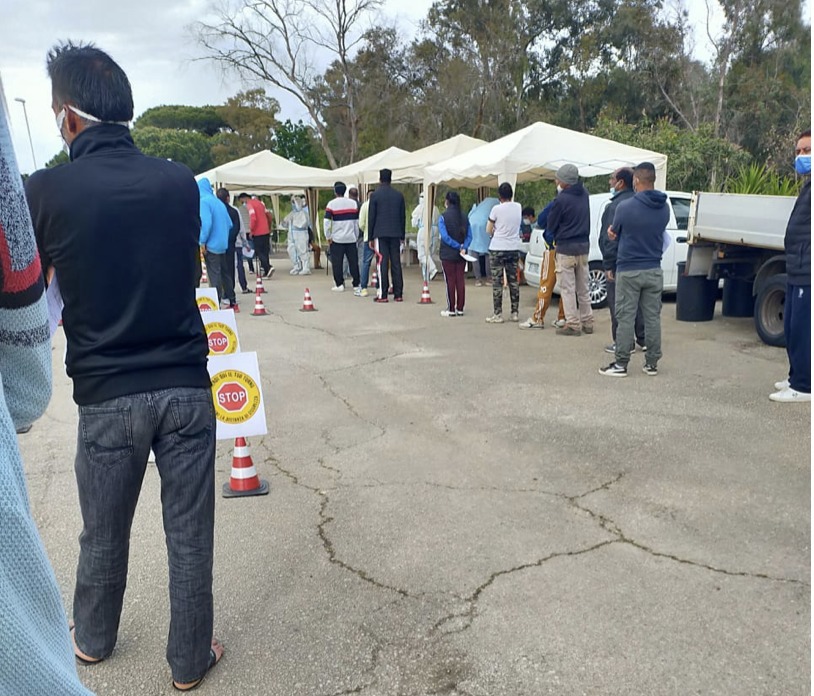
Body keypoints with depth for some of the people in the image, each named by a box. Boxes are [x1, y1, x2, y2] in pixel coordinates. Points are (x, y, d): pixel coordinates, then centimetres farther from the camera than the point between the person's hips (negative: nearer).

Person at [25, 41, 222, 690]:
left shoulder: (46, 190, -10)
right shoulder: (180, 181, -3)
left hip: (106, 394, 0)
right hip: (187, 387, 1)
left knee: (103, 534, 21)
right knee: (190, 535, 13)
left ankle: (93, 639, 46)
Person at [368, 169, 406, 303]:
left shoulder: (375, 195, -3)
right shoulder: (399, 195, 8)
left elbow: (371, 217, -3)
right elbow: (403, 217, 11)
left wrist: (370, 237, 3)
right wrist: (402, 236, 17)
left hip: (380, 234, -3)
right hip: (395, 234, 3)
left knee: (382, 264, -3)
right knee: (396, 263, 5)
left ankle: (382, 295, -4)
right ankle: (398, 294, 7)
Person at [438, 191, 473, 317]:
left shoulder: (443, 217, -9)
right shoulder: (464, 217, 5)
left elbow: (445, 236, -16)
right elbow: (469, 236, 0)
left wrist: (459, 247, -13)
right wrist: (463, 247, -10)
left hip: (448, 254, -4)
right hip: (461, 255, 4)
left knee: (450, 281, 2)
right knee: (460, 280, 8)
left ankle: (451, 309, 5)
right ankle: (460, 309, 12)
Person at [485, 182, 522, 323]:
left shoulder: (497, 209, -11)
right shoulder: (518, 207, 3)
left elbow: (488, 230, -2)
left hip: (497, 249, -4)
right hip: (514, 248, 5)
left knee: (497, 282, 0)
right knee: (513, 281, 10)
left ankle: (498, 314, 0)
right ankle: (515, 313, 14)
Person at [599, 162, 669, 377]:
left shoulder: (625, 207, -13)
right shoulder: (664, 208, 3)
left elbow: (613, 234, 2)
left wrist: (614, 231, 26)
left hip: (629, 270, -4)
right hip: (653, 270, 5)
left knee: (625, 318, 0)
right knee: (653, 317, 9)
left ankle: (621, 364, 3)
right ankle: (652, 363, 15)